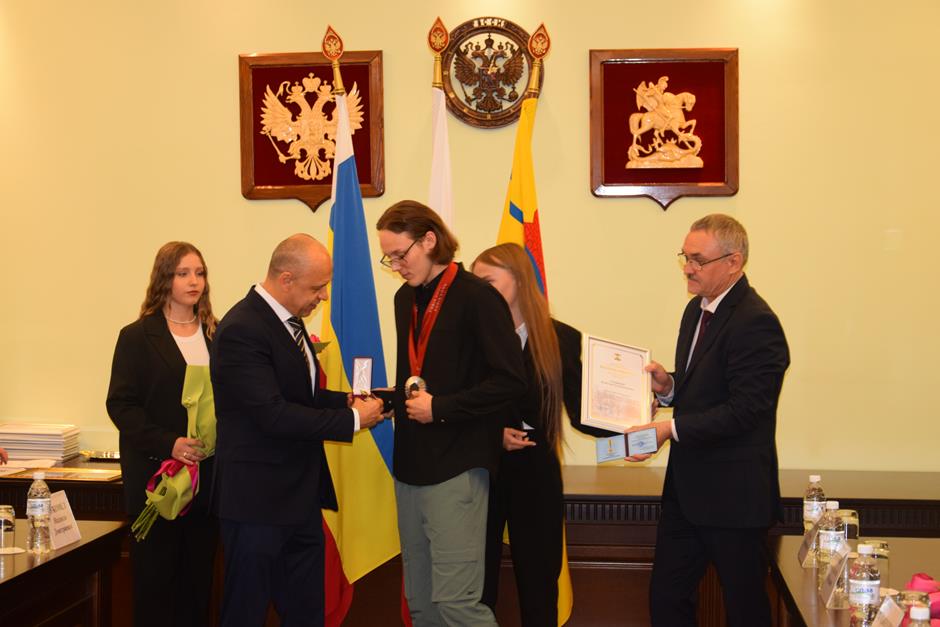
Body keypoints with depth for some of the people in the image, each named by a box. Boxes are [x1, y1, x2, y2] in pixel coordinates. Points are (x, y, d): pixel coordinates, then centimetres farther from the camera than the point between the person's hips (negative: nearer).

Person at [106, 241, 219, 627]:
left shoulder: (217, 335, 10)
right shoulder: (137, 337, -1)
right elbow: (120, 404, -7)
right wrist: (168, 443, -18)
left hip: (208, 475, 4)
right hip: (156, 476, -3)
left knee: (199, 575, 9)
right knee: (155, 577, 2)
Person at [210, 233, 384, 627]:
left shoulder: (288, 320, 10)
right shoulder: (242, 329, -20)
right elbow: (273, 414, -25)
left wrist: (346, 400, 3)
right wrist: (352, 419, -18)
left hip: (301, 495, 9)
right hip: (258, 502, -9)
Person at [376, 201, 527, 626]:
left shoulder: (478, 298, -12)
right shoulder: (405, 298, 12)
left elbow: (509, 382, -15)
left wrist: (440, 408, -16)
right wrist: (392, 397, 5)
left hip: (456, 467, -7)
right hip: (411, 465, 8)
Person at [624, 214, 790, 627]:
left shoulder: (755, 323, -19)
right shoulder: (697, 310, 11)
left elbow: (743, 410, -24)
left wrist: (670, 429, -23)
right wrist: (667, 386, 1)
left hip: (733, 495, -9)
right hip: (686, 486, 9)